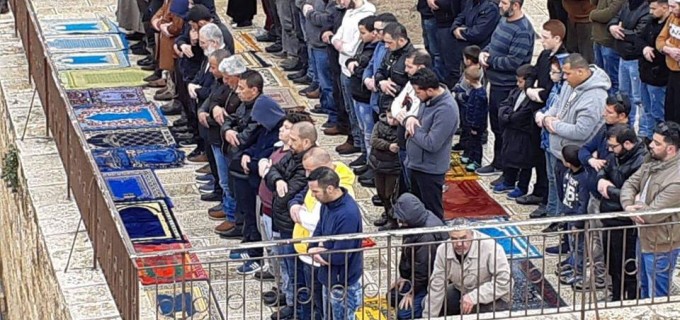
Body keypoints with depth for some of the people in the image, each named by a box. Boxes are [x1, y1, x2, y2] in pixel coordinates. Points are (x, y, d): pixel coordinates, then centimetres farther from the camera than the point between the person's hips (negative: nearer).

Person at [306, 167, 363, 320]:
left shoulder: (348, 214, -31)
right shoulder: (328, 203, -4)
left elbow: (340, 256, -30)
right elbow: (319, 231, 10)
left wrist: (318, 252, -11)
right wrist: (314, 249, -11)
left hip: (344, 285, -9)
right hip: (329, 279, 9)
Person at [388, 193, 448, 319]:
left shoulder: (427, 235, -34)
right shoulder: (417, 221, -4)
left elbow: (423, 267, -26)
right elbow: (406, 251, 9)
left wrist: (412, 292, -15)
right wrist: (403, 276, 10)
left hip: (432, 281, -10)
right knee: (394, 296, 13)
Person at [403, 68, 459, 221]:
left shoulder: (446, 109, -28)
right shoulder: (429, 99, 0)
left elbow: (431, 144, -30)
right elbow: (421, 121, 16)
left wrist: (412, 128, -16)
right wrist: (410, 119, -9)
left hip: (430, 169, -9)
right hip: (416, 164, 9)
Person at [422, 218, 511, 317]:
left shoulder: (490, 247, -31)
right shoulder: (443, 250, -15)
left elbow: (504, 282, -32)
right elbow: (436, 286, -11)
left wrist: (474, 297, -37)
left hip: (492, 297, -6)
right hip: (461, 292, 6)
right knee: (428, 303, -5)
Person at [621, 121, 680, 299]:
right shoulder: (651, 162, 0)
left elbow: (652, 214, -30)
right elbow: (630, 184, 1)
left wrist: (636, 206, -9)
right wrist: (629, 206, -20)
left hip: (660, 246, -9)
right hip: (644, 238, 9)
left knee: (657, 297, 6)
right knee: (645, 289, 28)